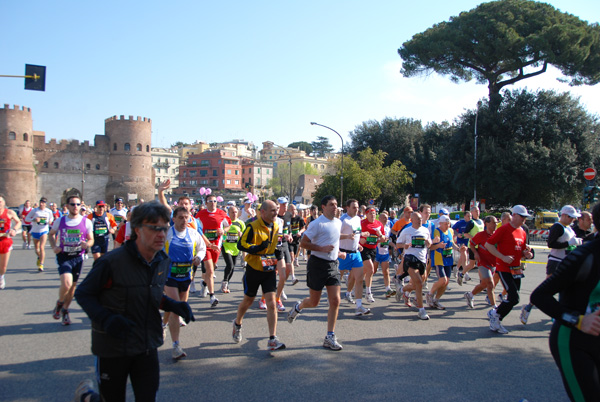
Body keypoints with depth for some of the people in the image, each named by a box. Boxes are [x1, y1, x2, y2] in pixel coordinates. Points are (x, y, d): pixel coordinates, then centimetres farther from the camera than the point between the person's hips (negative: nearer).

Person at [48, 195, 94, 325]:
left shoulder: (86, 222, -2)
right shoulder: (60, 221, 0)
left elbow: (91, 240, 4)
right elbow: (51, 234, 17)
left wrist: (87, 244, -19)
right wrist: (54, 246, 0)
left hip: (78, 257, 1)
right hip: (63, 257, -1)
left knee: (73, 285, 10)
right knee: (66, 284, -19)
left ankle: (65, 310, 32)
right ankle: (59, 303, 13)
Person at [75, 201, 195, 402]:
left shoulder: (163, 261, -1)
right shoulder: (112, 262, -21)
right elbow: (83, 293, -11)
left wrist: (174, 306, -6)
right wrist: (106, 319, -26)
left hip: (147, 346, 4)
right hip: (112, 346, -4)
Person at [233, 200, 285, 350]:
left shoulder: (276, 227, 6)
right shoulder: (253, 226, -13)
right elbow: (241, 244, -17)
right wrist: (257, 249, -27)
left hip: (269, 270, 4)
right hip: (254, 269, -3)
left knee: (271, 303, -8)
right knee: (248, 300, 13)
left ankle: (272, 339, -6)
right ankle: (237, 324, 43)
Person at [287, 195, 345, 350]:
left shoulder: (338, 222, 10)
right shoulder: (317, 224, -13)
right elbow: (303, 243, -14)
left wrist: (338, 253, 12)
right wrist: (322, 248, -22)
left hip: (332, 265, 6)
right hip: (317, 264, -6)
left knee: (335, 301, -3)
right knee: (313, 302, 5)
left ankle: (330, 337, 6)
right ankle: (297, 307, 39)